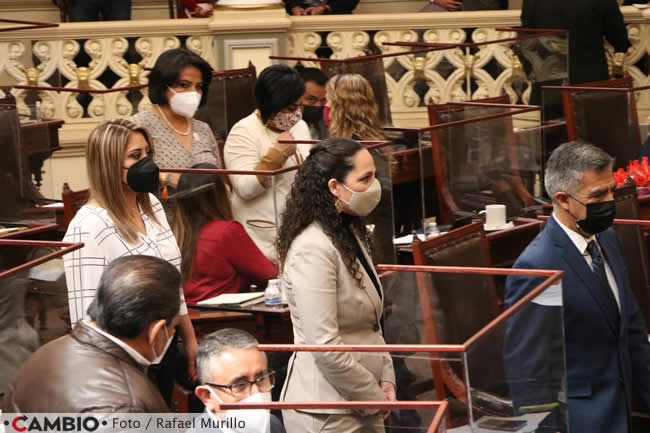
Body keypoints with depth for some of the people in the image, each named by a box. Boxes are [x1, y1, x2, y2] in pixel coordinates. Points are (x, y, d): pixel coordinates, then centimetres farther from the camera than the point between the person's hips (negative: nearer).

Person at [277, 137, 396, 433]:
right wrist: (375, 397, -13)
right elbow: (326, 347, -24)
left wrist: (386, 378, 6)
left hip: (363, 405, 9)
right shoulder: (313, 250, -21)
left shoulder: (349, 234, 10)